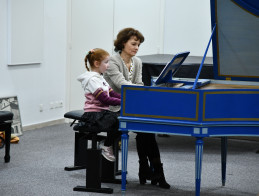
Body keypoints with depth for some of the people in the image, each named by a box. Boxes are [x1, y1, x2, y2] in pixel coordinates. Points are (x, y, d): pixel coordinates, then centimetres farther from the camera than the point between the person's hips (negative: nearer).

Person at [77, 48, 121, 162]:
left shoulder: (100, 78, 18)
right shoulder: (92, 80, -13)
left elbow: (112, 94, 14)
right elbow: (105, 99, -21)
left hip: (102, 112, 9)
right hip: (93, 115, -9)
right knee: (116, 122, -30)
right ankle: (107, 147, -11)